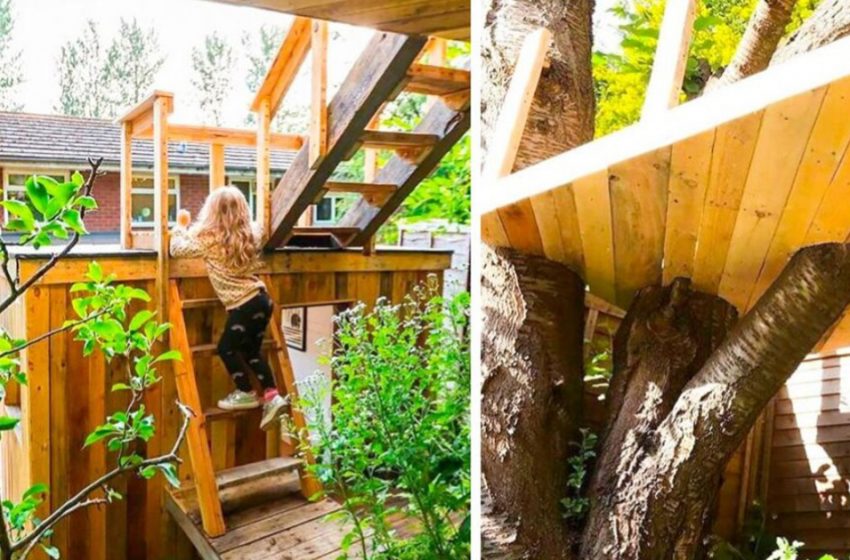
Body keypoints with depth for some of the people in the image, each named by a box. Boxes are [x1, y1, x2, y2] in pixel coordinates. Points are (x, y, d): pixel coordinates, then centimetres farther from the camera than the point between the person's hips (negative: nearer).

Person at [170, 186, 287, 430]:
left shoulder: (210, 238, -8)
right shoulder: (250, 234, 8)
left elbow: (177, 248, 0)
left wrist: (181, 225, 19)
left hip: (244, 305, -7)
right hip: (261, 299, 7)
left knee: (227, 348, 13)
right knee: (251, 350, 18)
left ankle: (246, 393, 23)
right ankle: (272, 395, 11)